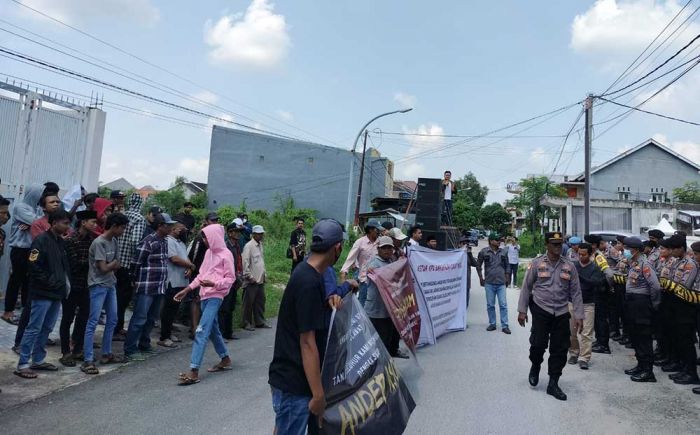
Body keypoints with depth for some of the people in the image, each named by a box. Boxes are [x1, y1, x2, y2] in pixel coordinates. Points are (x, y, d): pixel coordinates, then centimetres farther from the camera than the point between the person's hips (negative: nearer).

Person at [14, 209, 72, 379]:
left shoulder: (61, 242, 13)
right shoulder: (41, 241, -11)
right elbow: (34, 266, -17)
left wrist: (65, 283, 7)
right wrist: (50, 282, -14)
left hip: (57, 293, 8)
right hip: (42, 293, -8)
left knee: (47, 328, 14)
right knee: (34, 329, -3)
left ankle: (38, 360, 24)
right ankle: (22, 364, 5)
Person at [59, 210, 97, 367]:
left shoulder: (92, 239, 6)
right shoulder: (71, 240, -12)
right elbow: (75, 263, -17)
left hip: (86, 284, 6)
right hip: (72, 284, -6)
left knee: (85, 316, 12)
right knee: (68, 319, 5)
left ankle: (77, 349, 25)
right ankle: (66, 353, 14)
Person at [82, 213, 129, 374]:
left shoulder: (114, 241, 8)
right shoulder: (99, 243, -17)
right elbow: (103, 268, -17)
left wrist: (112, 266, -7)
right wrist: (114, 263, -2)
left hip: (110, 285, 9)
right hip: (98, 286, -9)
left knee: (112, 320, 13)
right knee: (93, 322, -6)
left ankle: (106, 354, 25)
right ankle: (88, 361, -3)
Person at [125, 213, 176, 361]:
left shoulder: (164, 242, 12)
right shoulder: (148, 242, -13)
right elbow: (136, 263, -10)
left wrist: (164, 282, 14)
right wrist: (138, 280, 2)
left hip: (160, 287, 8)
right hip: (146, 287, -8)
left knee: (151, 318, 16)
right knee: (139, 318, -4)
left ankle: (144, 344, 29)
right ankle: (130, 350, 4)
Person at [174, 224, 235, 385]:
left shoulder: (225, 254, -10)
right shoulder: (209, 252, 12)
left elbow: (231, 278, -9)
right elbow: (201, 275, 17)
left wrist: (213, 284, -24)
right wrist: (186, 290, 13)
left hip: (215, 297, -8)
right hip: (205, 296, 8)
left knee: (201, 332, -14)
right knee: (212, 329, 17)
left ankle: (194, 372, -13)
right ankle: (225, 360, 32)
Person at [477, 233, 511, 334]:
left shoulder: (503, 252, 5)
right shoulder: (484, 252, -3)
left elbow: (506, 265, 16)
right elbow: (478, 265, 7)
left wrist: (506, 277, 14)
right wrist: (481, 278, 7)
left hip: (501, 283, 1)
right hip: (489, 283, -1)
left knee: (503, 305, 0)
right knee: (490, 305, 7)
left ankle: (504, 326, 7)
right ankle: (492, 324, 20)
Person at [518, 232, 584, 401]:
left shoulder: (569, 266, 4)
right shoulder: (537, 264, -3)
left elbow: (576, 292, 6)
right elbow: (526, 287, 1)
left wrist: (579, 316, 1)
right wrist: (522, 310, -2)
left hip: (561, 313, 3)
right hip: (541, 310, -3)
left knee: (560, 349, 5)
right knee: (538, 343, -9)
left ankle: (553, 384, 20)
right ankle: (535, 367, 25)